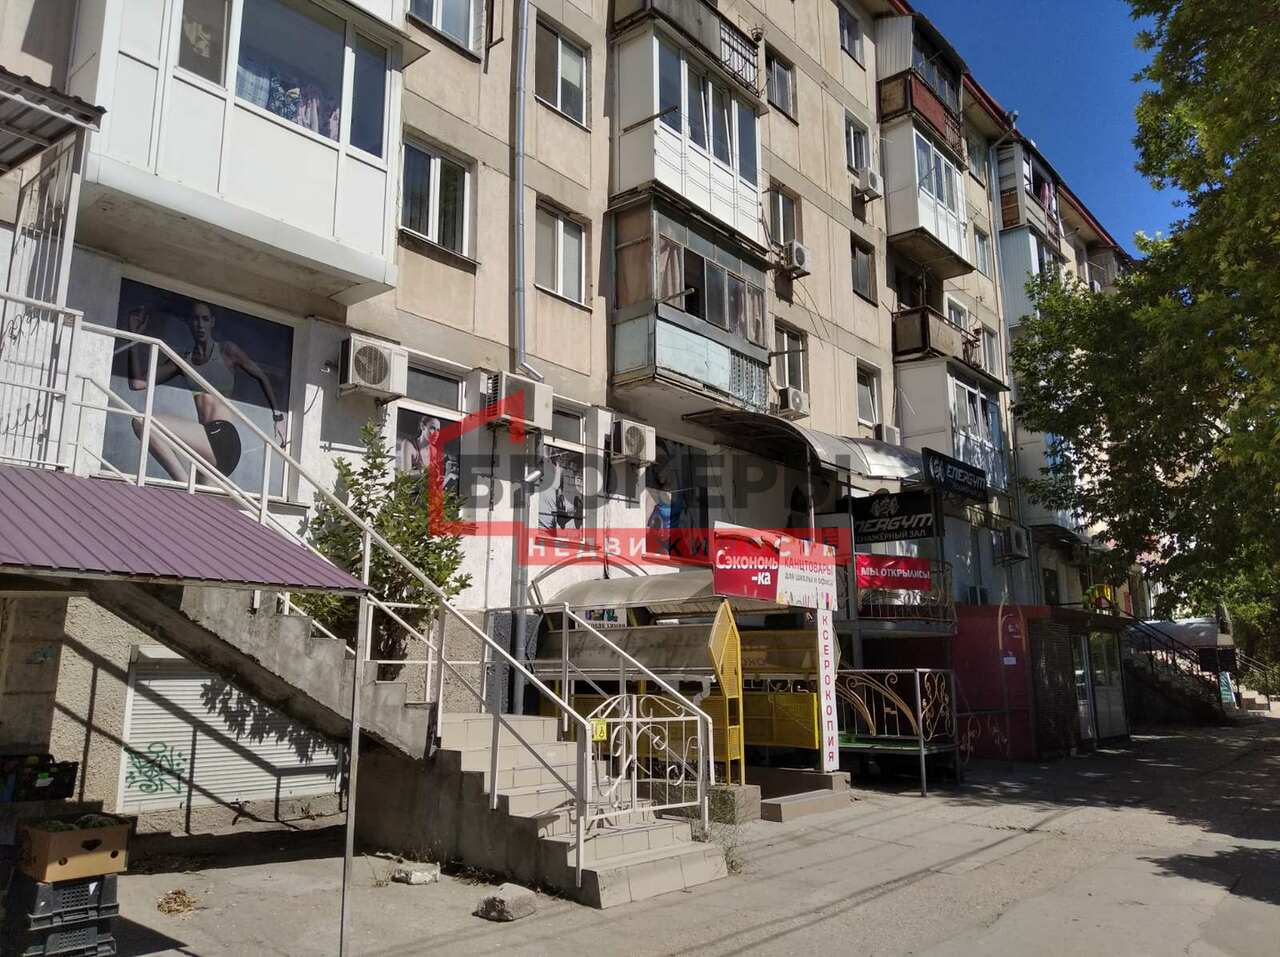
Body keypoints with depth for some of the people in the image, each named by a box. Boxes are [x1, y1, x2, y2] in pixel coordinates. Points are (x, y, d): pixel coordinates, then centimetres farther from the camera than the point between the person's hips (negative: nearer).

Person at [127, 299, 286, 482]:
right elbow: (137, 383, 13)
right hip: (205, 442, 7)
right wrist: (136, 336, 10)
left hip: (223, 438, -7)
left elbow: (261, 377, 15)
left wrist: (278, 418, 12)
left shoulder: (226, 351, 6)